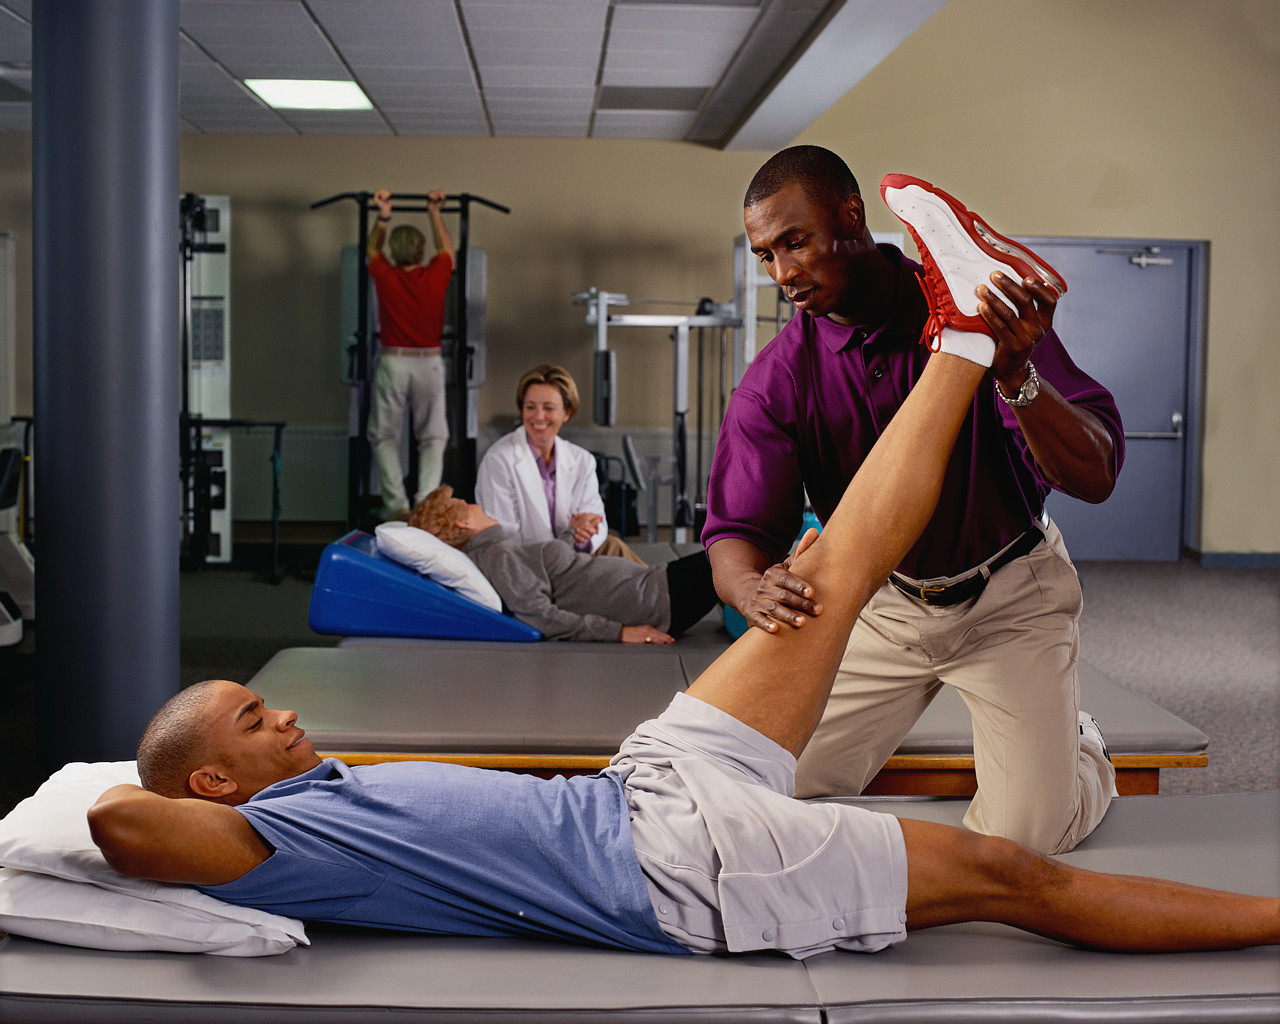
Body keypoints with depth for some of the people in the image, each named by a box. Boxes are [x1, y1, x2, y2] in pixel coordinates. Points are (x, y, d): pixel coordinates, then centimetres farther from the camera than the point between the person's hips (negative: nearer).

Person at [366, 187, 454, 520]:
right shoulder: (435, 277, -5)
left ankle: (397, 505, 0)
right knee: (432, 438, 8)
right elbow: (446, 249, 17)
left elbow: (372, 250, 16)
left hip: (392, 363, 0)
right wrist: (435, 213, 24)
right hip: (429, 362, 1)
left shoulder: (385, 277, -6)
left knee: (384, 437, 9)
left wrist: (383, 217, 15)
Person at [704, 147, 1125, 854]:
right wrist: (752, 589, -44)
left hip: (1010, 596, -3)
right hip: (883, 603, 3)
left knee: (1026, 831, -12)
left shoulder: (982, 311, -19)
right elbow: (737, 528, -19)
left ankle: (1078, 746, 24)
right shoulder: (777, 378, -13)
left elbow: (1095, 477, -25)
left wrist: (1016, 377, -45)